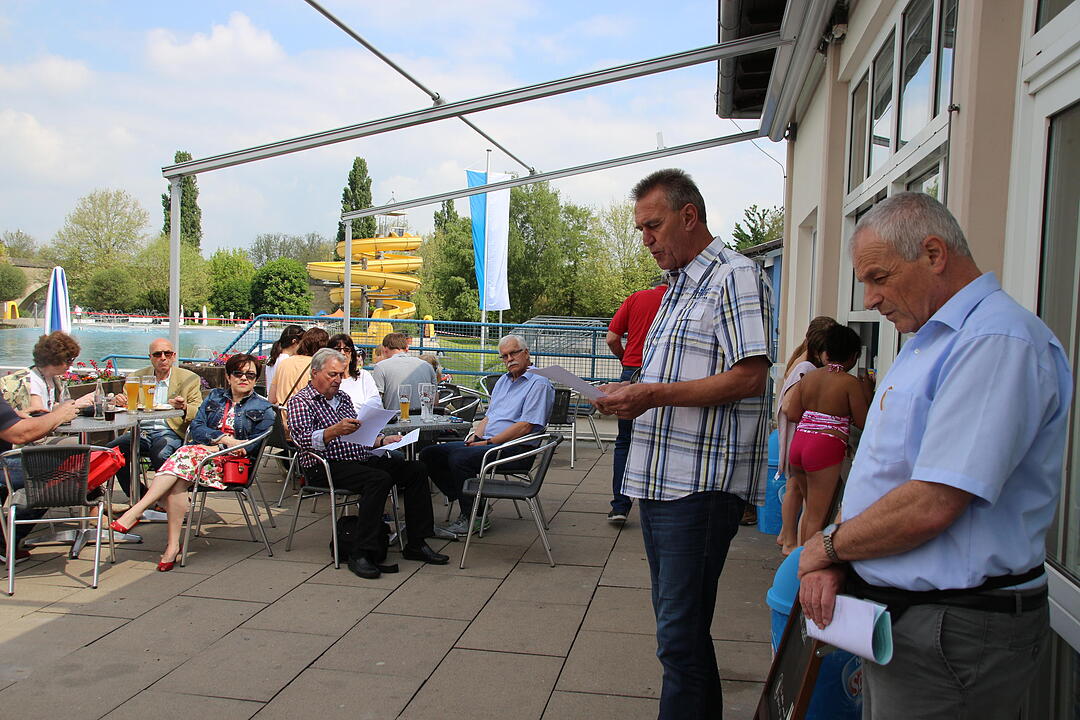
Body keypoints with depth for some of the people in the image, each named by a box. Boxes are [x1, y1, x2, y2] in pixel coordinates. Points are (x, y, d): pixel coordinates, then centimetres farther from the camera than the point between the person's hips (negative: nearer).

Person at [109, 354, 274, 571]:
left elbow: (255, 446, -1)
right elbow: (196, 428, 9)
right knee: (177, 480, -33)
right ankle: (173, 544, -34)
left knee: (186, 454, -34)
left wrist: (218, 446, -11)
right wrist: (225, 438, -9)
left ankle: (136, 511, -36)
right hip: (198, 452, 4)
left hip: (232, 463, -3)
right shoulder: (215, 396, 22)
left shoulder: (263, 409, 11)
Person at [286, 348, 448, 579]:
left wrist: (382, 440, 8)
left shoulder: (343, 397, 22)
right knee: (380, 479, -33)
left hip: (362, 458, 8)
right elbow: (303, 438, -18)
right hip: (326, 466, -8)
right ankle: (360, 554, -31)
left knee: (416, 470, -8)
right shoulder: (301, 401, -1)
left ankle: (416, 544, -6)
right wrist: (335, 431, -34)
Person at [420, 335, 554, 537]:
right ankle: (468, 505, -5)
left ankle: (475, 517, -15)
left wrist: (488, 442, -15)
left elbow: (526, 426, -15)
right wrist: (475, 436, 4)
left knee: (460, 458, -31)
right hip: (487, 443, 9)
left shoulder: (539, 383, -6)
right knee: (429, 454, -4)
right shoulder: (503, 380, 23)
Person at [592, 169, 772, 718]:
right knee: (677, 623, 17)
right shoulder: (677, 288, 21)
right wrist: (633, 396, 10)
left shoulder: (735, 277, -8)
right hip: (659, 479, 10)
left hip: (702, 485, -10)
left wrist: (652, 394, -19)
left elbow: (749, 377, -19)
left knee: (680, 634, -5)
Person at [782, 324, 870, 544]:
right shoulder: (850, 383, -7)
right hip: (826, 447, -6)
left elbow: (792, 414, 7)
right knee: (818, 515, 3)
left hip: (798, 443, 6)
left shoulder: (809, 376, 9)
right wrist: (867, 395, 8)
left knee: (810, 508, 22)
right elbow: (862, 422, -5)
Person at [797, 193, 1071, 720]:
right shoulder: (928, 343, 14)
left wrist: (826, 547, -11)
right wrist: (835, 562, -1)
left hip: (952, 632, -9)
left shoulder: (997, 341, -20)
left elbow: (931, 505, -27)